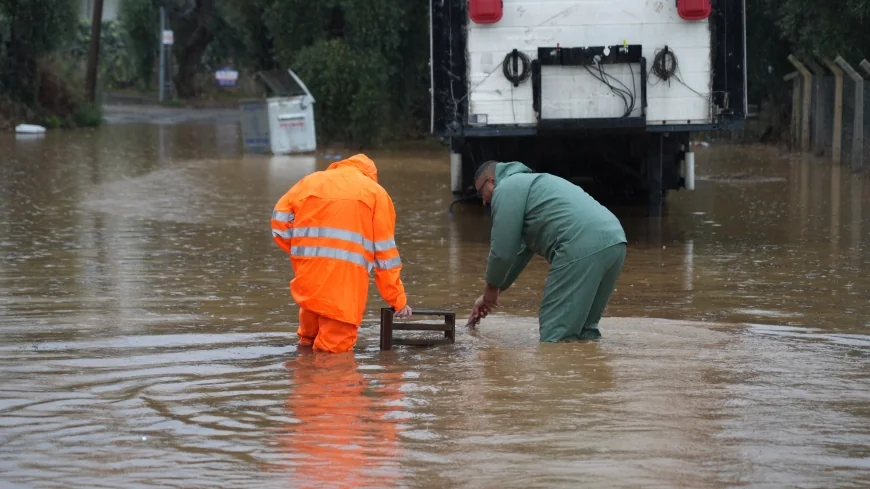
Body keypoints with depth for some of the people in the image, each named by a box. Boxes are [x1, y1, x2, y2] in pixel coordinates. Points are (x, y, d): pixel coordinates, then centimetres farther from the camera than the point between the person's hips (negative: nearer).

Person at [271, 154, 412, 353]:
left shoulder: (311, 180, 20)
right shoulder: (376, 193, 14)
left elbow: (280, 219, 8)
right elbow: (385, 252, 12)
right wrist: (398, 301, 15)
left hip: (307, 270, 3)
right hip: (346, 277, -3)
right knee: (337, 345, 0)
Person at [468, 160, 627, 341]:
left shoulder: (506, 188, 9)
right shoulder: (527, 183, 39)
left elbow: (502, 250, 4)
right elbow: (520, 251, 45)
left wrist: (491, 288, 23)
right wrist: (490, 295, 50)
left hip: (583, 247, -10)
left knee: (556, 335, -7)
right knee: (585, 331, 16)